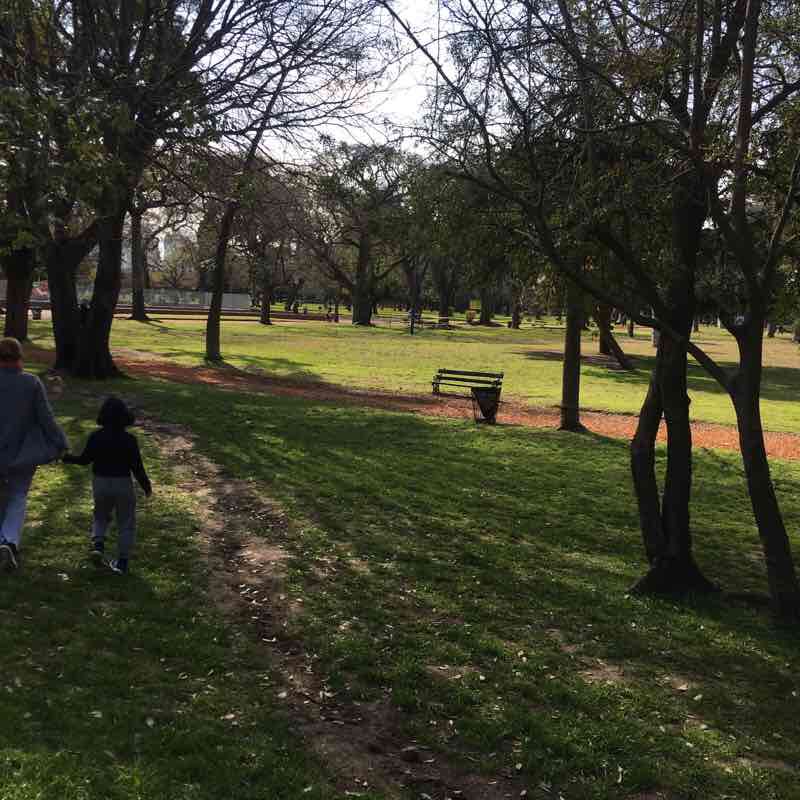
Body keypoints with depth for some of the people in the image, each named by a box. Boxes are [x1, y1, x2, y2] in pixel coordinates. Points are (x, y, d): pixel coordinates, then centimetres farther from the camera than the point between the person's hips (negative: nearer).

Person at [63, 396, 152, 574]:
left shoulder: (95, 437, -7)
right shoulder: (129, 440, -13)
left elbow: (84, 459, 2)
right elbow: (137, 467, -10)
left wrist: (66, 458, 20)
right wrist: (146, 486, 3)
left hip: (100, 482, 2)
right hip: (123, 484, -2)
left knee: (101, 516, 24)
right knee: (126, 523, 9)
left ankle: (97, 543, -1)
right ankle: (122, 561, 6)